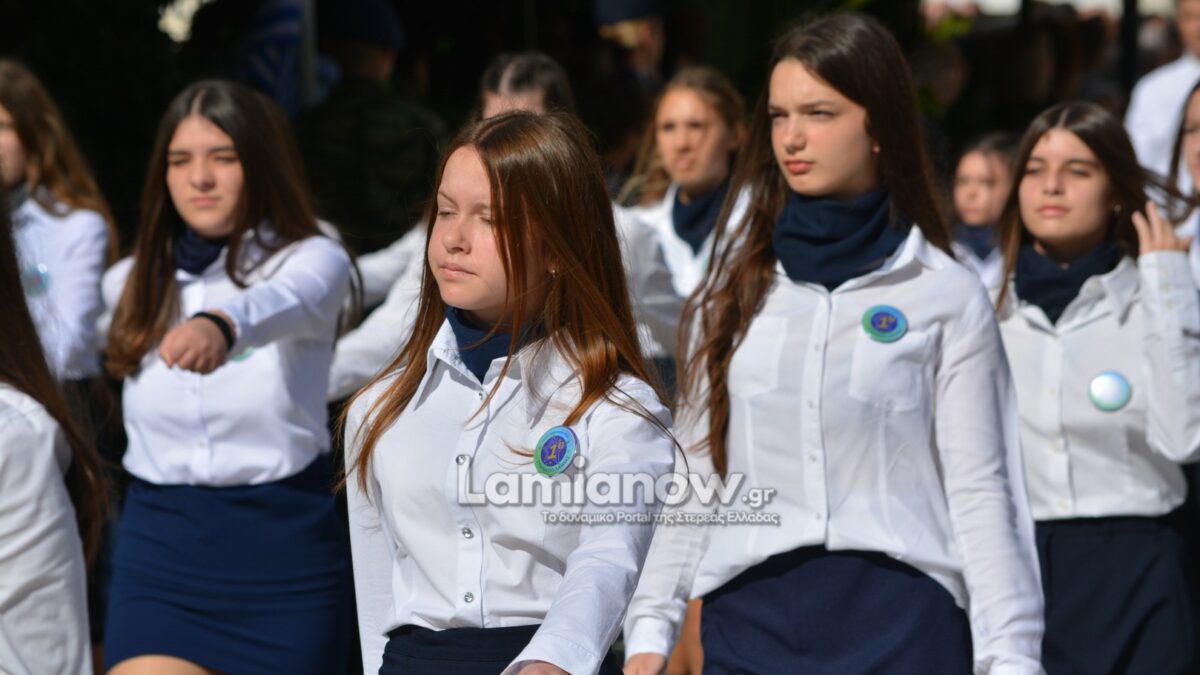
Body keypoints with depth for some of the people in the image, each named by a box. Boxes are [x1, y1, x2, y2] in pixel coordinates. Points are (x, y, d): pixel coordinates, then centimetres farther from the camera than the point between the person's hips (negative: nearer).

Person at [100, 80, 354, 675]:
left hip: (284, 546, -2)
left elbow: (289, 301, -32)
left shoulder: (310, 259, -7)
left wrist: (224, 326, -51)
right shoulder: (130, 282, 8)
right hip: (158, 548, 2)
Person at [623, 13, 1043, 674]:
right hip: (749, 614, 3)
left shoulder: (946, 295, 1)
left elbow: (979, 490, -1)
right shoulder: (734, 293, 10)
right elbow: (693, 477, 11)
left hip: (902, 619, -3)